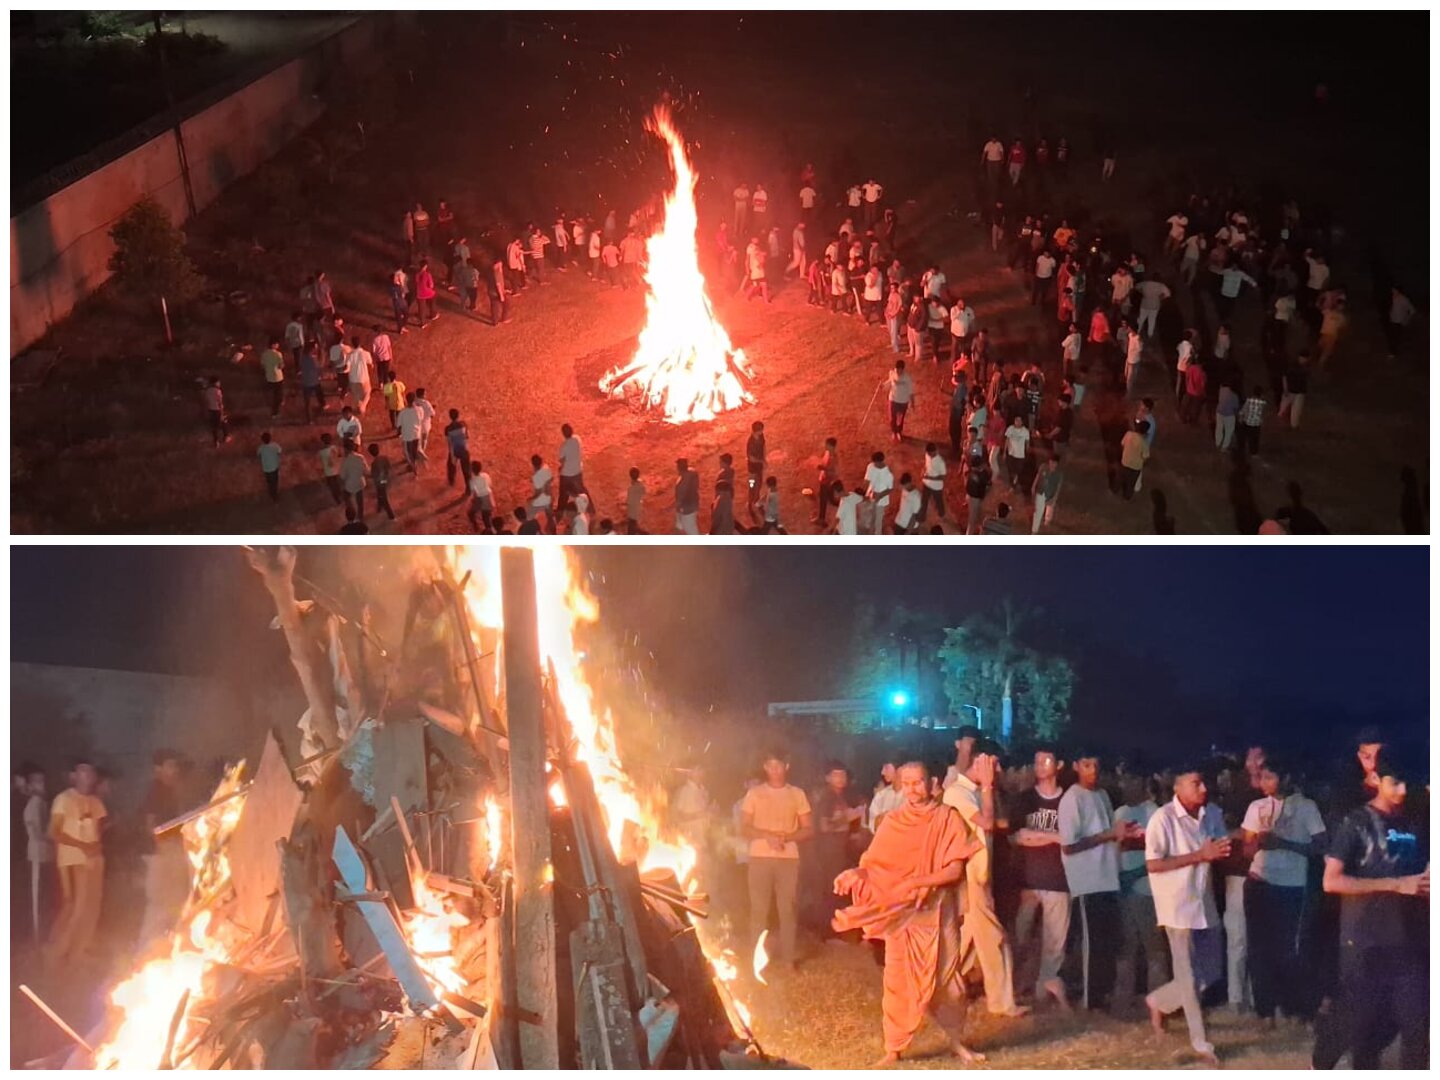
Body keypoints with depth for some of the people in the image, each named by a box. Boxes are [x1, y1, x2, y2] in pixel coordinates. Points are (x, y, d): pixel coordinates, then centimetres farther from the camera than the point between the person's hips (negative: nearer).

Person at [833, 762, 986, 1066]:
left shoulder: (947, 817, -2)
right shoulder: (893, 821, 5)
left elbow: (955, 869, -8)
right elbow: (875, 864, 1)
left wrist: (918, 882, -20)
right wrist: (856, 874, -20)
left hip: (938, 910, -1)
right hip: (899, 912, 1)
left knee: (946, 976, 3)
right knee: (898, 980, 0)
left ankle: (956, 1040, 19)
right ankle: (894, 1049, 5)